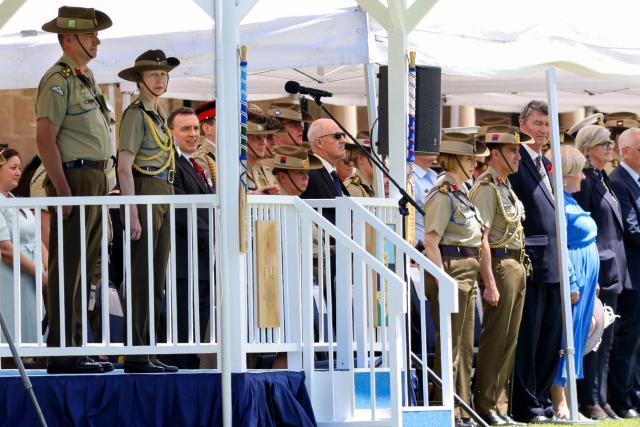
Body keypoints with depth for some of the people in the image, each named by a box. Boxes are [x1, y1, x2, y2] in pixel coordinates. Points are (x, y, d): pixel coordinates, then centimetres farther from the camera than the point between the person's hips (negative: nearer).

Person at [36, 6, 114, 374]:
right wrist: (64, 191, -22)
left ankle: (75, 349, 16)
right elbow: (45, 138, -18)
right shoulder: (59, 80, -11)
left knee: (84, 267, 11)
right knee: (66, 270, -9)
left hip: (96, 180, 10)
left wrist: (101, 186, 18)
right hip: (75, 178, -10)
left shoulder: (87, 79, 19)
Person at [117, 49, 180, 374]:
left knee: (156, 280, 8)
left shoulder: (158, 115, 18)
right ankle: (135, 356, -8)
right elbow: (124, 167, -15)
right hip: (142, 195, -9)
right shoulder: (135, 114, -9)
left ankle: (146, 353, 12)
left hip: (163, 197, 9)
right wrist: (132, 215, -20)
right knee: (142, 277, -9)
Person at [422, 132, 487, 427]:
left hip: (467, 274, 10)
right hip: (450, 270, -10)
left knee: (464, 347, 12)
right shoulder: (442, 193, -12)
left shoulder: (459, 192, 16)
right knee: (450, 347, -7)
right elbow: (431, 242, -19)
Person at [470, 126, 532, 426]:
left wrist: (521, 267, 14)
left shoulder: (506, 187, 17)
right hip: (499, 265, -9)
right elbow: (482, 240, -17)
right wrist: (490, 284, -21)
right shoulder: (486, 188, -12)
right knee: (495, 339, -7)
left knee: (509, 339, 10)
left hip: (517, 266, 9)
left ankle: (496, 401, 15)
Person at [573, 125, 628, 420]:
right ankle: (589, 401, -2)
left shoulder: (602, 180, 16)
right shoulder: (585, 180, -12)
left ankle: (600, 398, 15)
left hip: (612, 269, 9)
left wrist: (618, 270, 17)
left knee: (605, 339, 11)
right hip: (598, 269, -9)